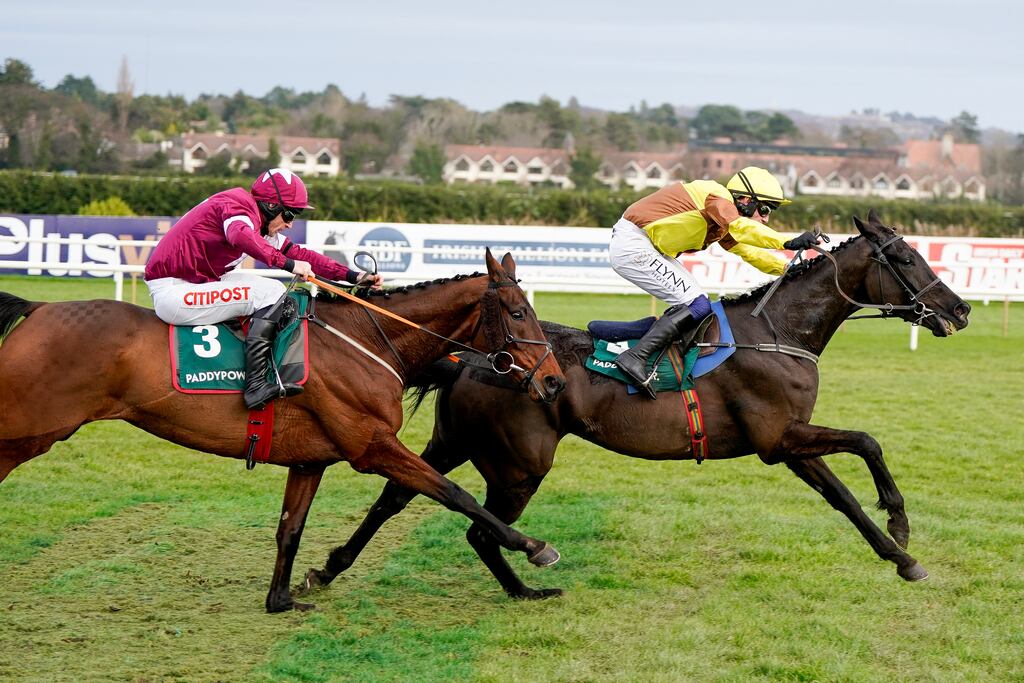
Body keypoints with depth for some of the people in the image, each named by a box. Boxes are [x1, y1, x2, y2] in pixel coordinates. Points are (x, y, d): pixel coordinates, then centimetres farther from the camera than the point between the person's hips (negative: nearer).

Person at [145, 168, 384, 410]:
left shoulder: (263, 225, 16)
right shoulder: (237, 205, -14)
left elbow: (298, 253, 18)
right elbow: (240, 235, -37)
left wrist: (354, 277, 12)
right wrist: (288, 264, -36)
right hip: (171, 292, -11)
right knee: (271, 292, -16)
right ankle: (256, 387, -22)